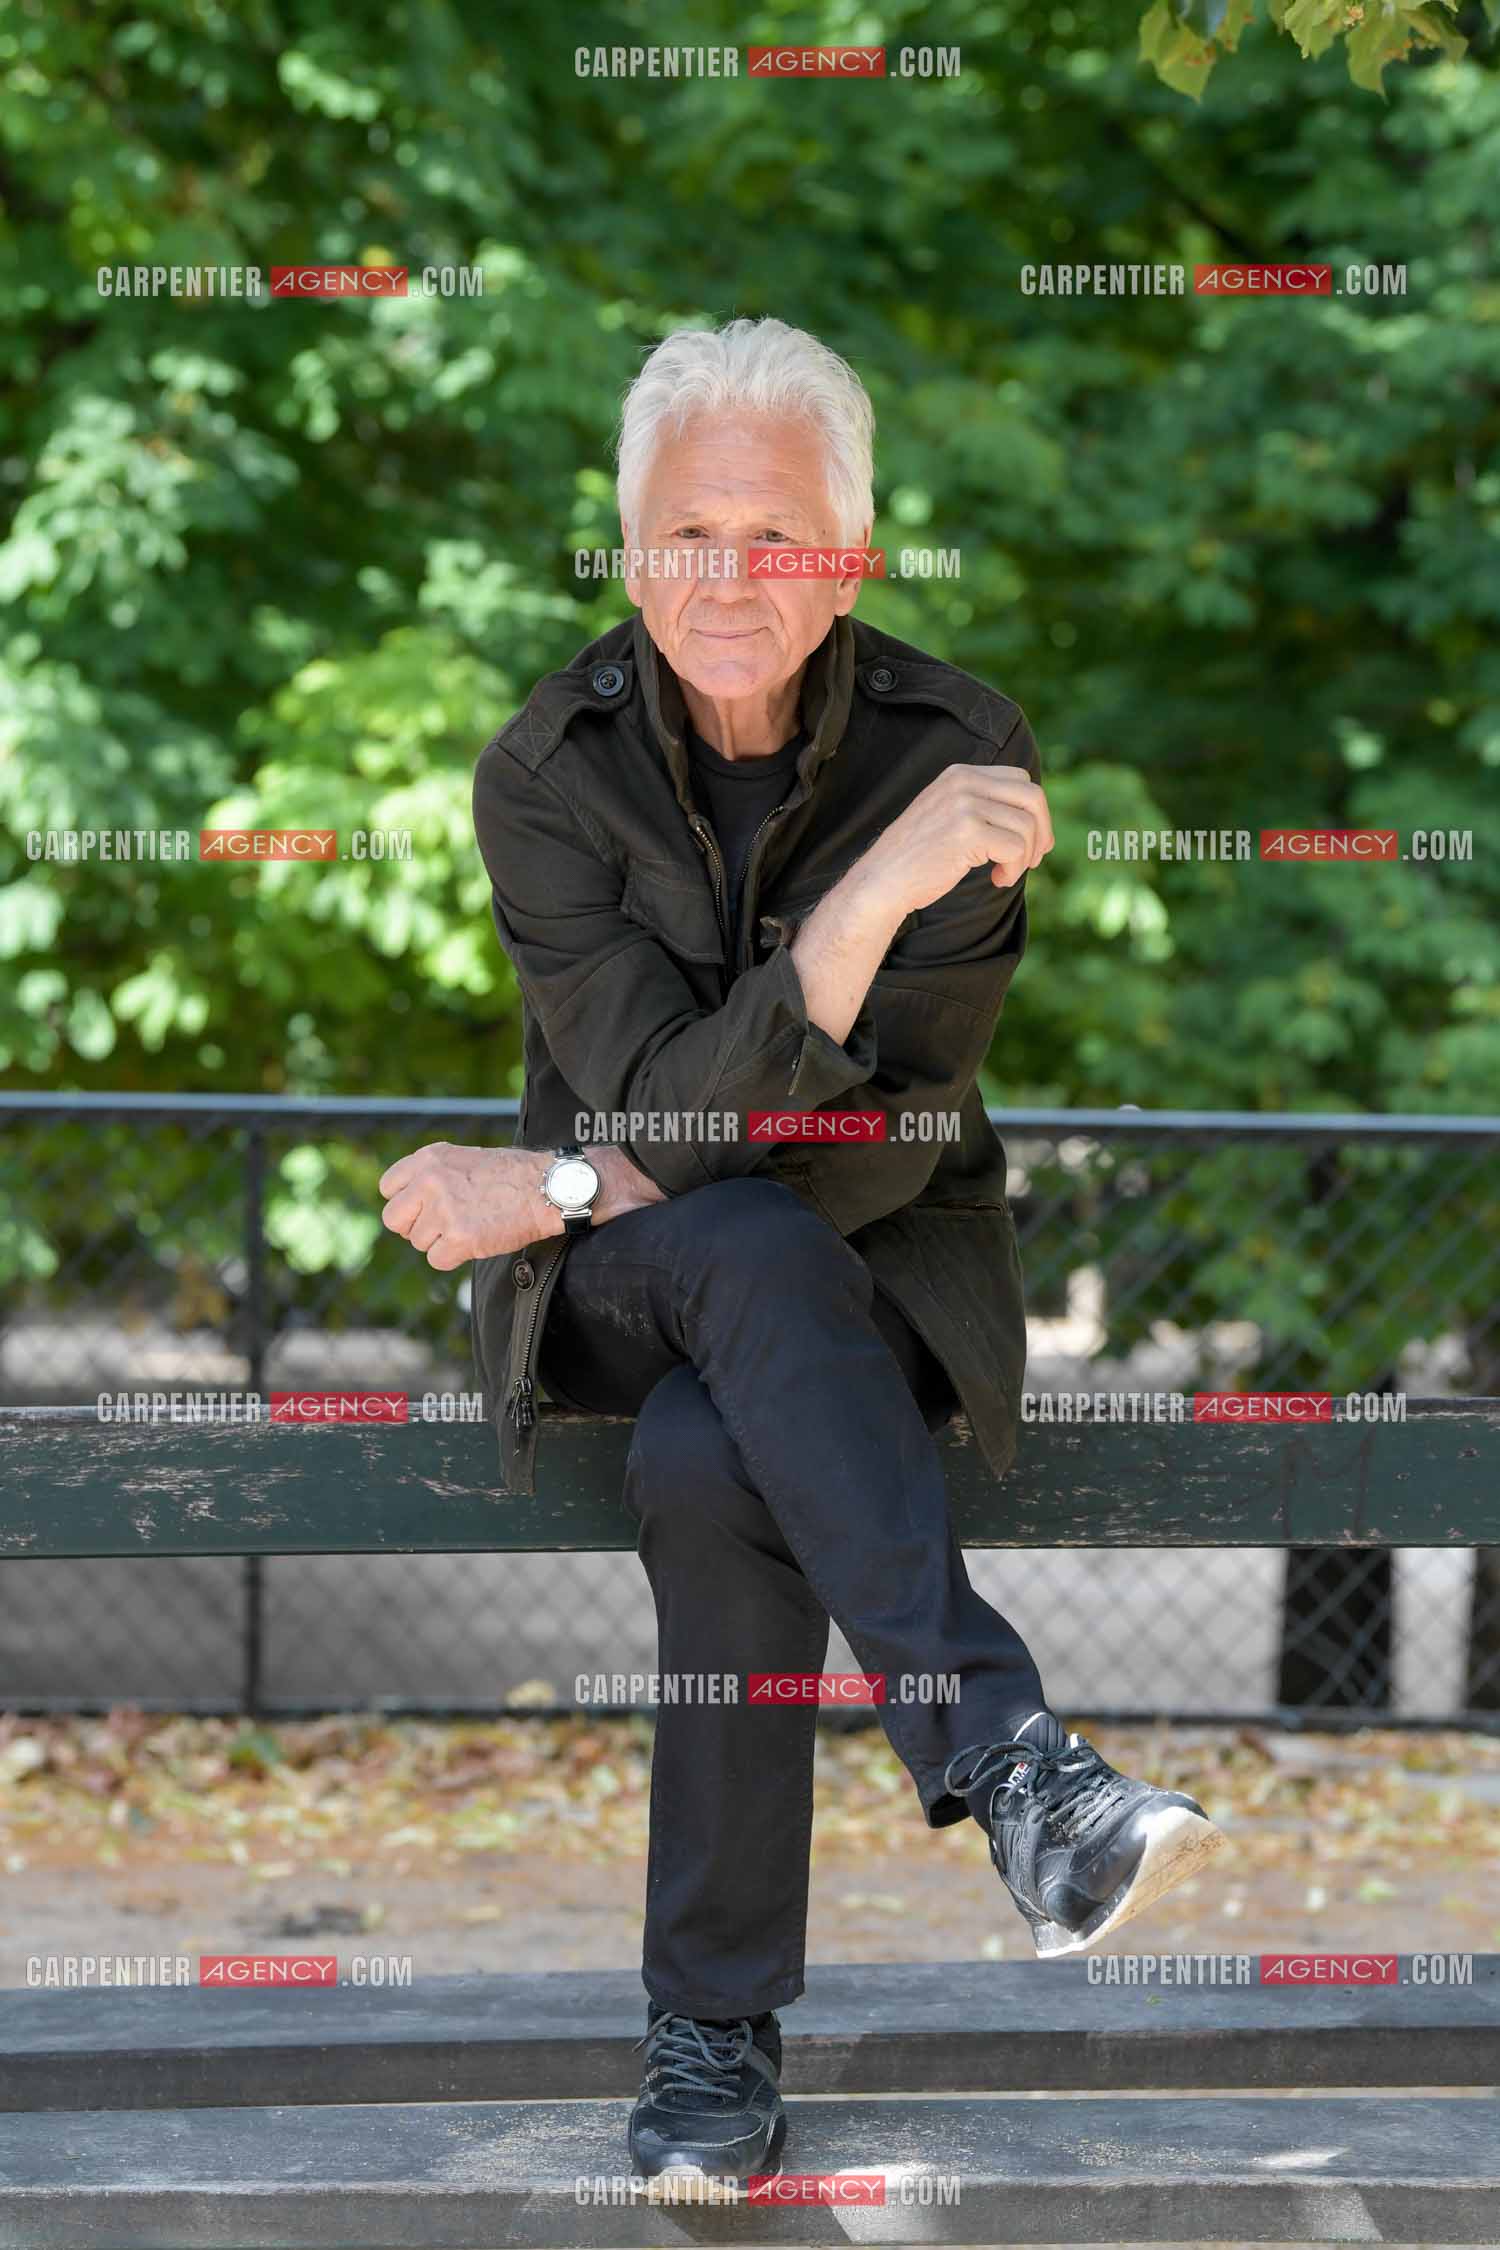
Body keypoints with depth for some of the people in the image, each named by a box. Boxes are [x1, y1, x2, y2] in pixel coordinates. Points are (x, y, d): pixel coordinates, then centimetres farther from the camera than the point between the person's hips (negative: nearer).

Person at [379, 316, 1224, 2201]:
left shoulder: (960, 749, -10)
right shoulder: (546, 774, -9)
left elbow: (894, 1139, -13)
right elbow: (669, 1110, -20)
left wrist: (561, 1188, -15)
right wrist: (868, 899, -34)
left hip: (880, 1265, 0)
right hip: (615, 1283, 0)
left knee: (706, 1467, -33)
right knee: (754, 1249, -36)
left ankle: (716, 2029, -22)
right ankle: (1008, 1765, -42)